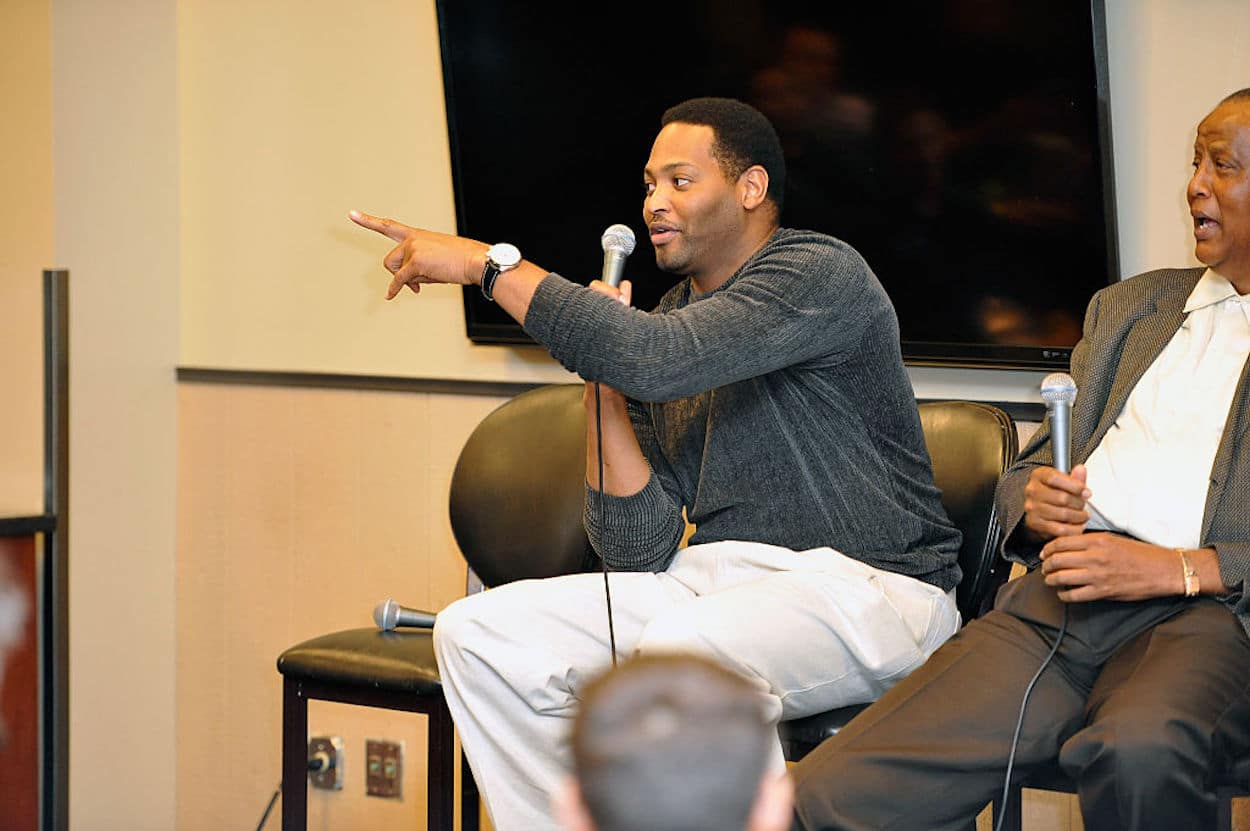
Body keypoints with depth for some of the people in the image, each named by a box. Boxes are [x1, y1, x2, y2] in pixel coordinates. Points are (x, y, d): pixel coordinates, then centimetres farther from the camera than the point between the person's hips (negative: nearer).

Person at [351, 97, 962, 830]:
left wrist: (488, 262, -20)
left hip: (865, 585, -7)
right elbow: (640, 548, 7)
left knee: (678, 649, -38)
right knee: (476, 635, -6)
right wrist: (604, 380, -2)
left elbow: (654, 360, -28)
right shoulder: (666, 318, 13)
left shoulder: (822, 273, -9)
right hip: (714, 580, 8)